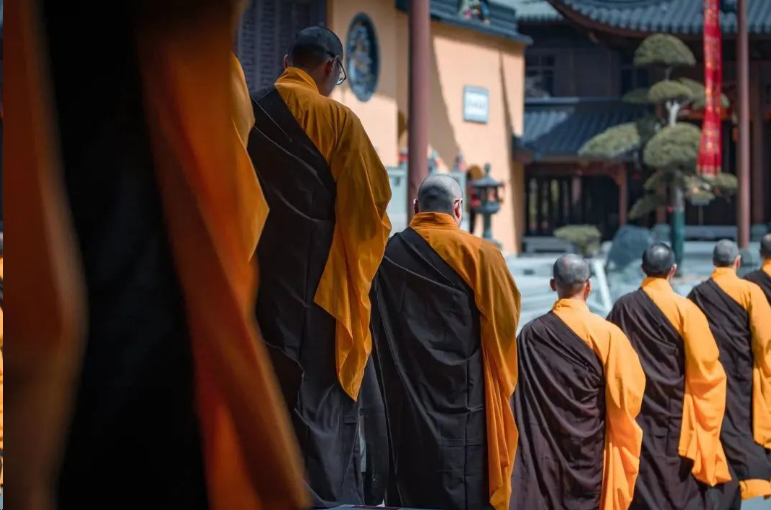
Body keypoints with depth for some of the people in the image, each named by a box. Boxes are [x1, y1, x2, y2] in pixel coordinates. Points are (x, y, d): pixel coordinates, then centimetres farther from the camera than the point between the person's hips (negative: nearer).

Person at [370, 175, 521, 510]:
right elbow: (506, 319, -3)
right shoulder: (479, 253, -7)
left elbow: (376, 331, 9)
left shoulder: (387, 254, 3)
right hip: (463, 404, -3)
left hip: (404, 401, 4)